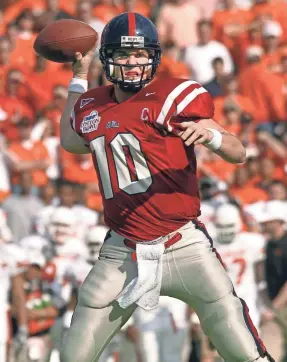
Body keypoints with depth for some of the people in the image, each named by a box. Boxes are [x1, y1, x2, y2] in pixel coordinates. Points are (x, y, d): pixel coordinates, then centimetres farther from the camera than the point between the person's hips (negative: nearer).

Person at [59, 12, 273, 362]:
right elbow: (70, 141, 34)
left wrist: (211, 134, -30)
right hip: (122, 253, 4)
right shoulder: (91, 108, 9)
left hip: (183, 247, -4)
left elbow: (238, 153, -9)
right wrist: (79, 77, 28)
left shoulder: (173, 97, -6)